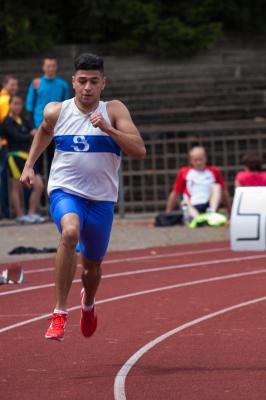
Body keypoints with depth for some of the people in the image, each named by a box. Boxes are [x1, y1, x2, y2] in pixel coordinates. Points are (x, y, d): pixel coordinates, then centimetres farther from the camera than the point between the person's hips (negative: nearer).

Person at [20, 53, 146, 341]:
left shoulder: (114, 111, -7)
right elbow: (44, 132, 23)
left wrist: (107, 128, -26)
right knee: (70, 232, -35)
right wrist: (29, 165, 17)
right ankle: (59, 313, -30)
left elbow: (139, 151, -16)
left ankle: (88, 303, 55)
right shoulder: (56, 112, -2)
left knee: (92, 266, 16)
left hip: (101, 200, 2)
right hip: (65, 191, -1)